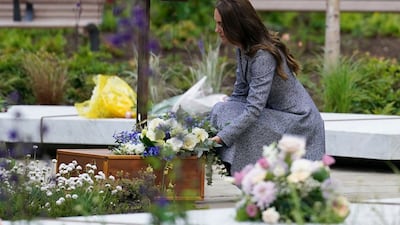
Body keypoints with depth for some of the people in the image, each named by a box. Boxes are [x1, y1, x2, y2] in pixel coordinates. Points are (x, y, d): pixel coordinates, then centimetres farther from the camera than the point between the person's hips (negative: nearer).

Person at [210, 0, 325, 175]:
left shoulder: (263, 56, -28)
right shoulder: (243, 49, 0)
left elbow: (254, 109, -33)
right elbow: (239, 94, 5)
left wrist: (222, 137, -36)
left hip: (298, 121, -9)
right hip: (275, 115, 9)